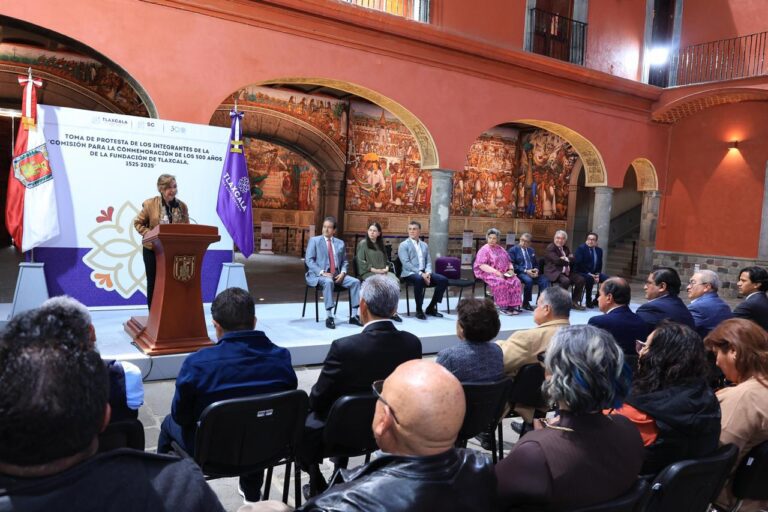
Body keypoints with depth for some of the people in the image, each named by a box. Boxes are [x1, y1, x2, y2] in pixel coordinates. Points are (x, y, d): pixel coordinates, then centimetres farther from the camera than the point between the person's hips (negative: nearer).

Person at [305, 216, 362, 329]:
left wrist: (343, 272, -5)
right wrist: (322, 272, -19)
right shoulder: (314, 240, 4)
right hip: (319, 275, -4)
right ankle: (329, 317, -35)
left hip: (336, 274, 5)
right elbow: (309, 260, -5)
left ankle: (354, 316, -12)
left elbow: (344, 261, 17)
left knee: (355, 281, -18)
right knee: (328, 282, -38)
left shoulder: (340, 243, 16)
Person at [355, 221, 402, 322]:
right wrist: (374, 270, -12)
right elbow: (361, 262, -3)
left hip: (383, 272, 5)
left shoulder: (380, 244, 22)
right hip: (368, 272, -5)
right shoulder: (363, 243, 5)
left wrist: (386, 268, 0)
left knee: (394, 280, -28)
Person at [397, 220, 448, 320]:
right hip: (409, 273, -6)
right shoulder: (403, 245, 0)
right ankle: (419, 310, -23)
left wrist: (427, 273, -9)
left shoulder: (425, 245, 19)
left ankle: (431, 307, -3)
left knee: (443, 280, -15)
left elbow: (428, 262, 14)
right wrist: (420, 273, -21)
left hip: (424, 273, 6)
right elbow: (406, 263, -11)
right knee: (419, 279, -40)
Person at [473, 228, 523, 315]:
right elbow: (482, 266, -13)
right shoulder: (484, 250, -1)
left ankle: (513, 305, -21)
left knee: (515, 281, -22)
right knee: (500, 282, -35)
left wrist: (511, 269, -1)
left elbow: (509, 262, 22)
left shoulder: (501, 249, 20)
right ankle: (503, 306, -27)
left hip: (504, 274, 6)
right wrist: (496, 272, -21)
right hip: (488, 274, -6)